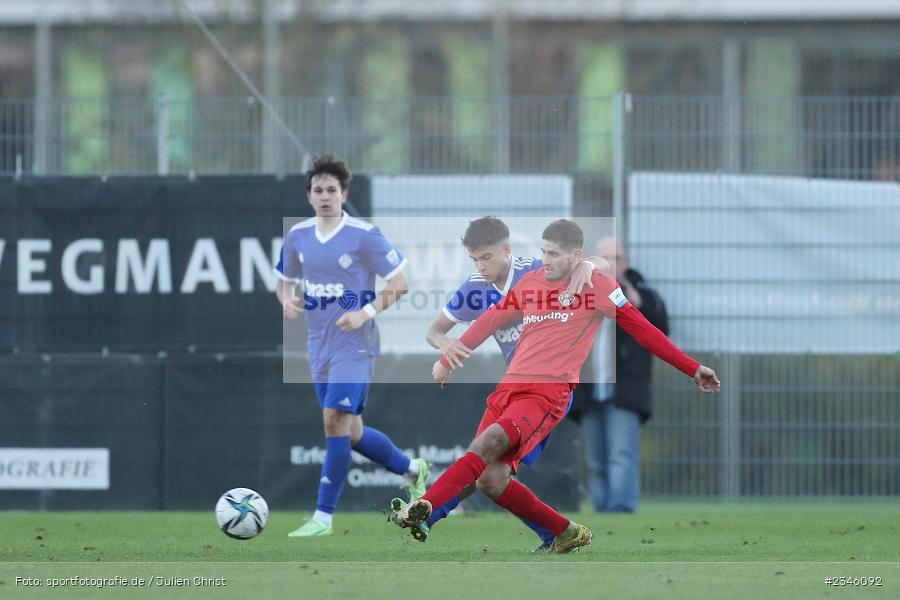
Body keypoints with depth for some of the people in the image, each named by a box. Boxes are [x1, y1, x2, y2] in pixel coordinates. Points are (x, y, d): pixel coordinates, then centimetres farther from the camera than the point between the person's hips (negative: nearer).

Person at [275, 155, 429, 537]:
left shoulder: (365, 236, -11)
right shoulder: (298, 236, 5)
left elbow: (400, 283, -8)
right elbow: (285, 281, 19)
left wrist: (366, 312, -20)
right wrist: (286, 300, -4)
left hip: (354, 345, -7)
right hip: (319, 345, 7)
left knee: (335, 422, -16)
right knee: (351, 433, 13)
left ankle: (323, 517, -12)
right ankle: (412, 469, 38)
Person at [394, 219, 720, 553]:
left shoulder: (596, 285, 3)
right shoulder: (531, 282, 18)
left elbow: (642, 330, 8)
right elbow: (490, 321, 31)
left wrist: (693, 369, 9)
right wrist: (447, 360, 35)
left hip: (548, 394, -6)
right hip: (509, 388, 6)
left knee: (489, 442, -32)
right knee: (490, 482, -9)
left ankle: (423, 509, -42)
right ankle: (566, 534, 11)